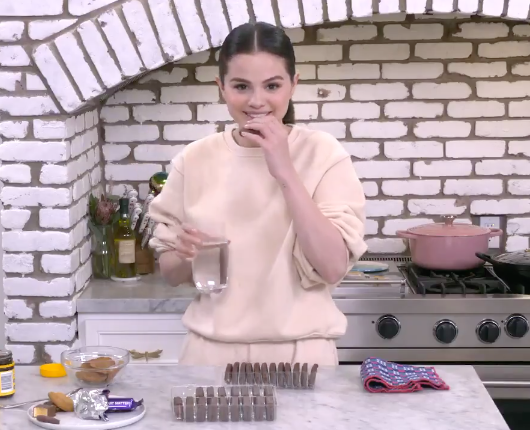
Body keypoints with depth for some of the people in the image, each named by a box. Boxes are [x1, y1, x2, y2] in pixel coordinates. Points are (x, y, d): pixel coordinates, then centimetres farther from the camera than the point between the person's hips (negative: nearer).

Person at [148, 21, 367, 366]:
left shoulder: (323, 154, -6)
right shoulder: (194, 160, -1)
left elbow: (332, 268, -16)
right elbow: (171, 272, 6)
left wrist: (286, 172, -20)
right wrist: (186, 257, -15)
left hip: (299, 354, -2)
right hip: (212, 352, 2)